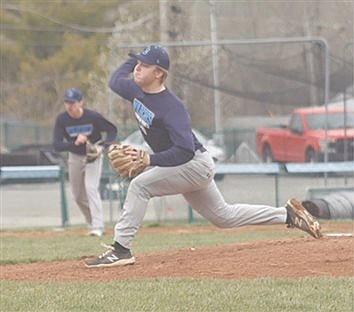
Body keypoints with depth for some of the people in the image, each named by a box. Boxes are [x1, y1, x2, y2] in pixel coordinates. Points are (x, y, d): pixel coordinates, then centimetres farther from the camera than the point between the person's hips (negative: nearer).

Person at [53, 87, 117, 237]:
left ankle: (98, 227, -23)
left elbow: (112, 130, -9)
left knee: (91, 188, -20)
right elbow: (56, 145, -23)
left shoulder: (93, 117, -22)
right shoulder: (62, 119, -17)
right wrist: (74, 143, -41)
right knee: (78, 196, 10)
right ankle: (92, 224, 29)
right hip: (75, 157, 4)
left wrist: (102, 146, -26)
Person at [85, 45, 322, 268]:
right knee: (224, 217, 20)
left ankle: (121, 250, -21)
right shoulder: (136, 91, -4)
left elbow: (185, 152, -36)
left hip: (195, 164, -10)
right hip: (185, 167, 10)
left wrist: (149, 160, -43)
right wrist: (134, 58, 14)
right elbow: (115, 80, 20)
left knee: (139, 186, -23)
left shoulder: (172, 108, -28)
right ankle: (287, 215, 29)